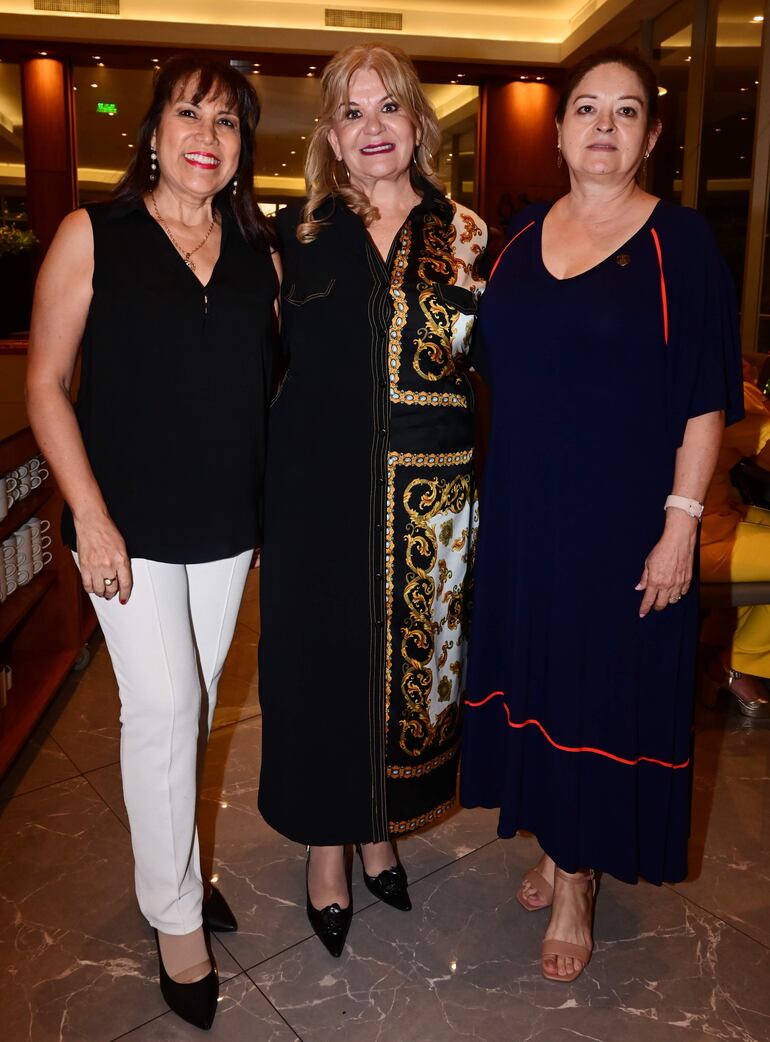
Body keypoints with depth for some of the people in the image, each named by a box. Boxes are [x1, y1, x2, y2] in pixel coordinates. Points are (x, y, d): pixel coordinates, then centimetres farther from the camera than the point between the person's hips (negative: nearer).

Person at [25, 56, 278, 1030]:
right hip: (128, 518, -3)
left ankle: (170, 864, 37)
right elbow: (45, 384, -6)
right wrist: (90, 516, -12)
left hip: (228, 519, 4)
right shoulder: (92, 234, -4)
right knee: (160, 706, -3)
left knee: (191, 705, 14)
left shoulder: (258, 249, 6)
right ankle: (175, 917, 18)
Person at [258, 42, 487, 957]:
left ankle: (381, 828, 37)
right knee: (321, 661, 7)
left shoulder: (459, 236, 7)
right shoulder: (297, 234, 5)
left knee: (412, 656, 12)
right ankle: (326, 849, 30)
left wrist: (468, 282, -8)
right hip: (317, 491, -1)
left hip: (429, 500, 2)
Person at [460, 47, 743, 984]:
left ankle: (577, 887, 26)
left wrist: (681, 522, -14)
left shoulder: (679, 242, -4)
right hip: (523, 512, 5)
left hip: (622, 519, -4)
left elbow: (705, 398, -7)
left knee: (603, 688, 5)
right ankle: (553, 849, 37)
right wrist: (491, 496, 7)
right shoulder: (520, 235, 9)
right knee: (532, 672, 13)